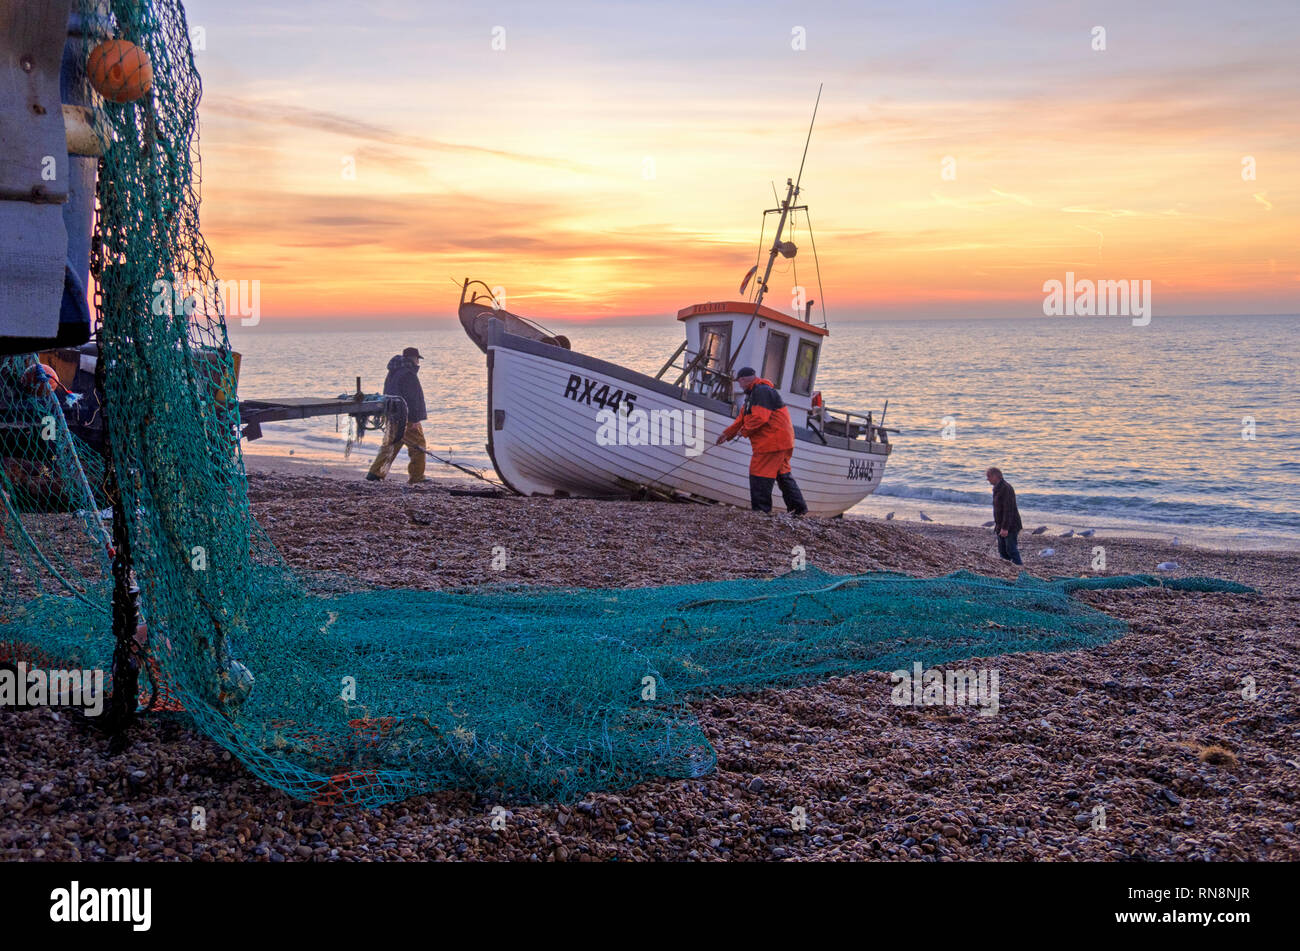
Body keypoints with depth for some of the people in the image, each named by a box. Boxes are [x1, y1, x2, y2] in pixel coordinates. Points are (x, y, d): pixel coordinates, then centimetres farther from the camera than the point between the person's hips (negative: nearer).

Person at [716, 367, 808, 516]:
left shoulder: (761, 391, -15)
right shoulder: (753, 393, 21)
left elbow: (760, 418, -24)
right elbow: (742, 418, 26)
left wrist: (744, 431, -9)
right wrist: (727, 433, 25)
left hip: (772, 442, -11)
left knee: (759, 475, -7)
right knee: (783, 474, 16)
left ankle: (760, 510, -3)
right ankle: (798, 507, 19)